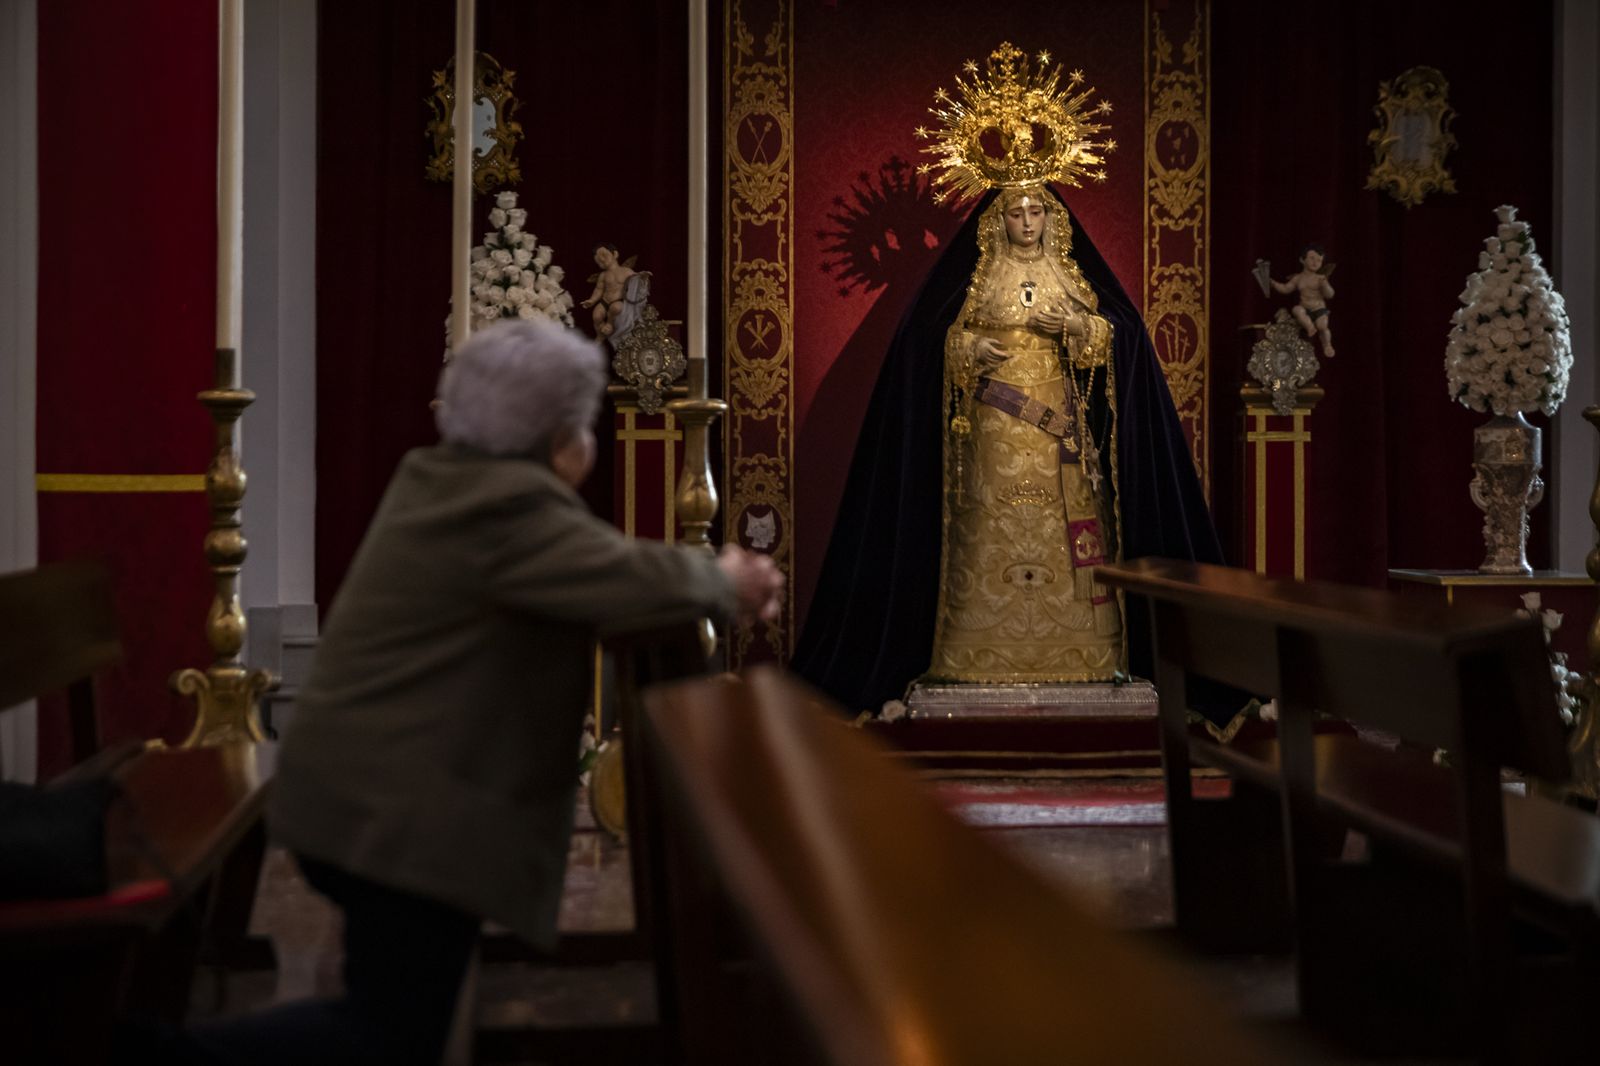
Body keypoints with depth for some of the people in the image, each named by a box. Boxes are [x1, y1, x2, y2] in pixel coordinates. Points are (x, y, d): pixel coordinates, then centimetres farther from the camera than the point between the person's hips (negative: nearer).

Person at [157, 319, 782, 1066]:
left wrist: (717, 578, 9)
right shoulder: (507, 504, -18)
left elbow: (593, 562, 19)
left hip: (362, 796, 11)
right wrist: (723, 585, -2)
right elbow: (635, 580, -24)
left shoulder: (450, 478, 13)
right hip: (398, 813, -10)